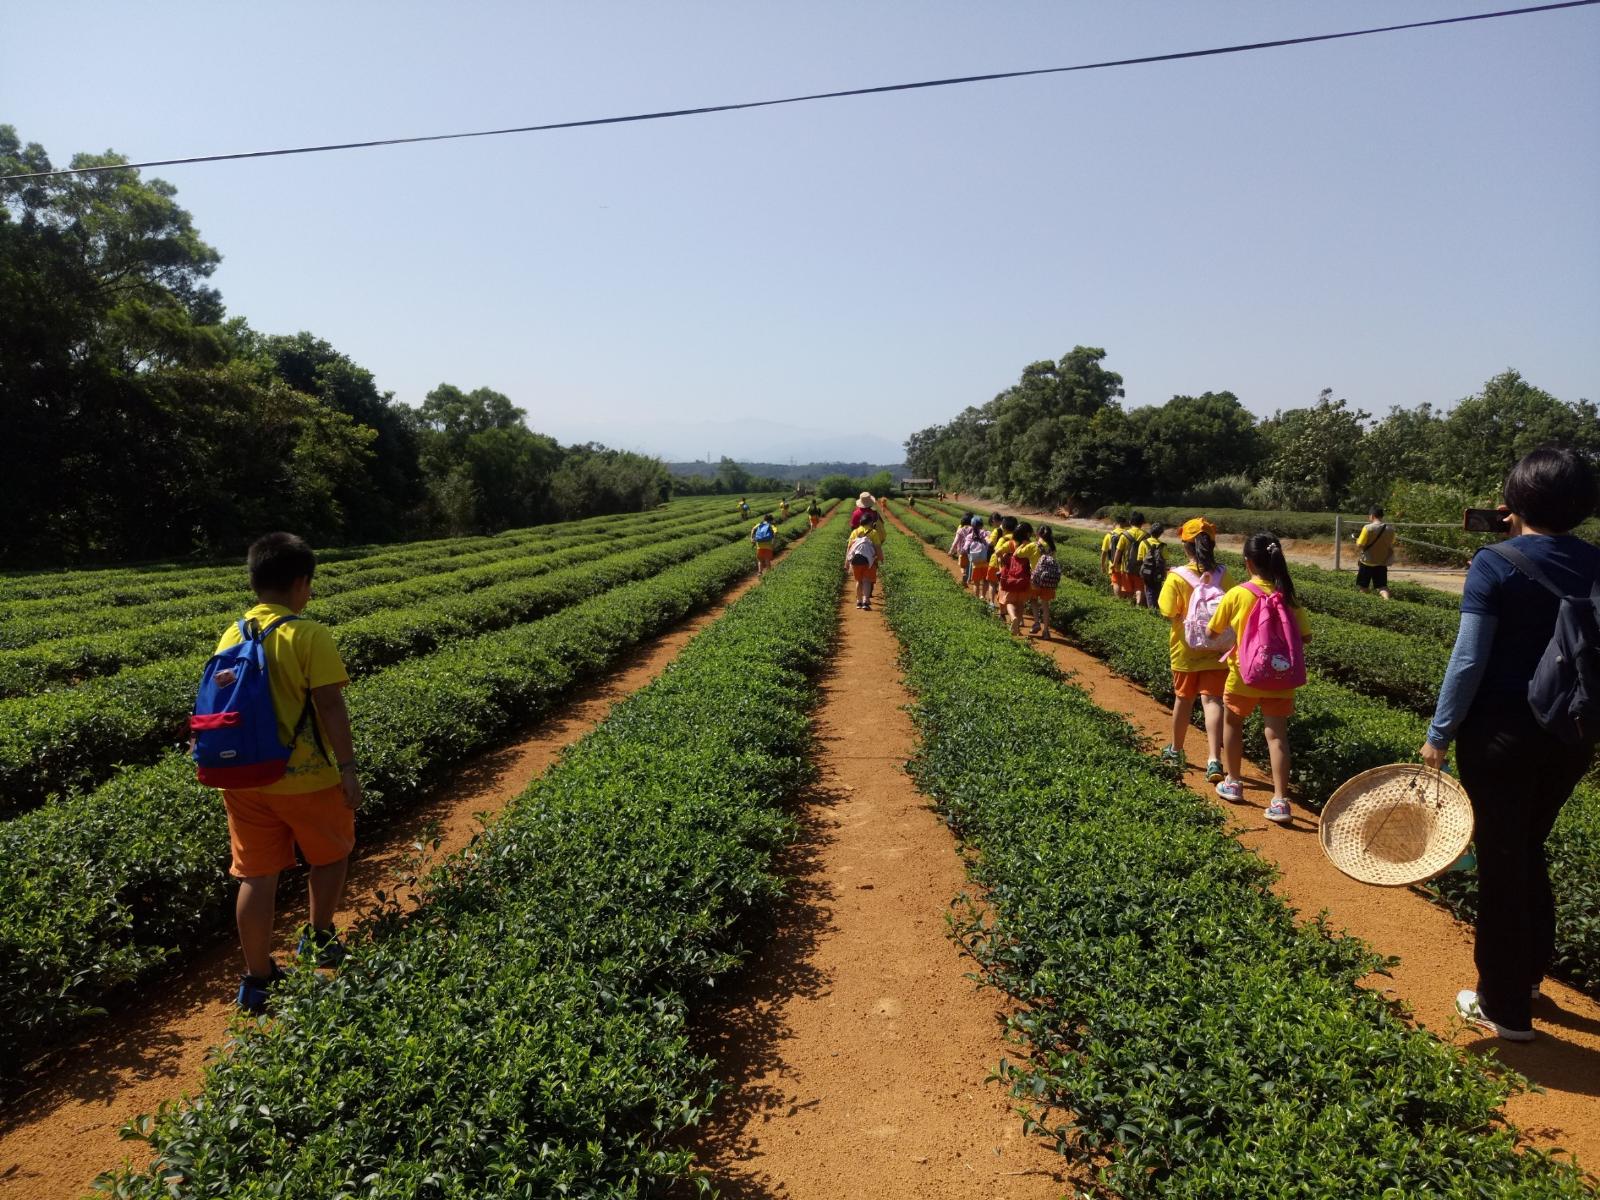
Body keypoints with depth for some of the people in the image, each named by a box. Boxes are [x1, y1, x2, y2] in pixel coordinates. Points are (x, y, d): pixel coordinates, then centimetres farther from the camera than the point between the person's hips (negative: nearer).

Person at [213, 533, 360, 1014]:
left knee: (257, 875, 11)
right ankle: (319, 938, 33)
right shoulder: (309, 635, -15)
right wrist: (348, 768, -13)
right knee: (332, 853, 20)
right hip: (305, 776, -5)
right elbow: (329, 705, -18)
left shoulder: (231, 636, 4)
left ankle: (257, 979, 18)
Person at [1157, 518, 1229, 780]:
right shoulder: (1222, 575, -5)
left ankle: (1175, 750, 34)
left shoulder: (1177, 577, -14)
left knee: (1183, 700, 16)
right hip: (1216, 650, 1)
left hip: (1186, 651, -1)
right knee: (1212, 700, -2)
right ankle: (1214, 760, -14)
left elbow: (1168, 613, -17)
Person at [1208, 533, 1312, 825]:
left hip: (1244, 675, -2)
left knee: (1233, 724, 21)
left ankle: (1232, 783, 31)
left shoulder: (1236, 594, -12)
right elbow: (1305, 636, 0)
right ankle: (1280, 801, -5)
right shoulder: (1288, 596, -4)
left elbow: (1214, 632, -2)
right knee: (1277, 734, 1)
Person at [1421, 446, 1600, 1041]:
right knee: (1529, 850, 24)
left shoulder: (1496, 563, -15)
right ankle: (1527, 973, 39)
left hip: (1502, 733, -5)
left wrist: (1440, 733, -10)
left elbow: (1469, 661, -17)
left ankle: (1505, 1009, 18)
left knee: (1502, 862, 6)